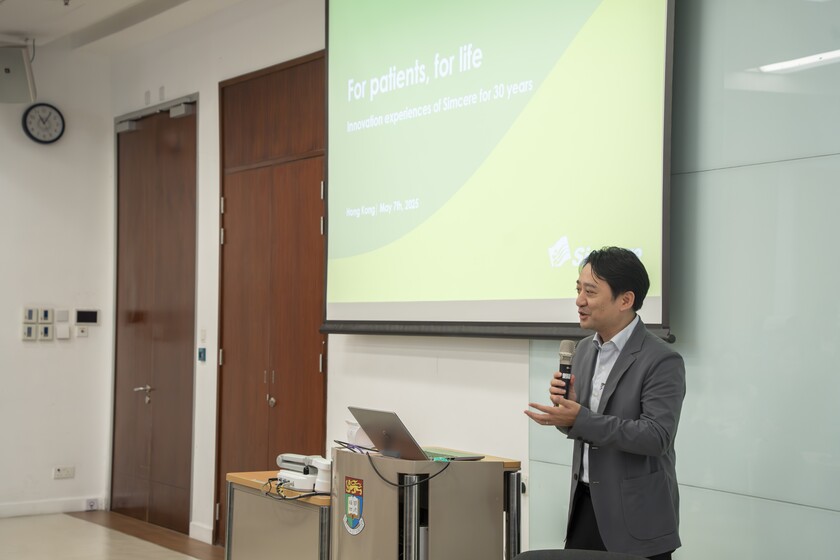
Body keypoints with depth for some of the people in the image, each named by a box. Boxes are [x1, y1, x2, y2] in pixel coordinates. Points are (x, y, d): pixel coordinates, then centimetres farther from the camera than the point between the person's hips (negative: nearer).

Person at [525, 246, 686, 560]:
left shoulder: (662, 361, -14)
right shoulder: (585, 350, 9)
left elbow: (656, 436, -23)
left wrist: (579, 419, -29)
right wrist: (565, 404, -9)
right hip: (586, 503, 6)